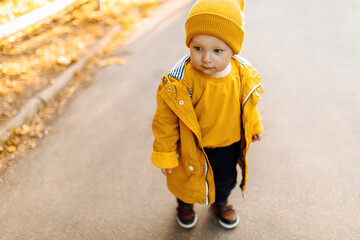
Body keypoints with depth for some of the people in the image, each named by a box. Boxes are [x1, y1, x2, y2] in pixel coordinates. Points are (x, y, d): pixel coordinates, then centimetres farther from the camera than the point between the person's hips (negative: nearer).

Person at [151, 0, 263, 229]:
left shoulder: (243, 74, -19)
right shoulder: (179, 82, -31)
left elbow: (248, 104, 2)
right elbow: (165, 120, -18)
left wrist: (254, 126, 16)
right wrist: (165, 154, -11)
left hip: (229, 145, 3)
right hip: (192, 149, -3)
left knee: (226, 179, 29)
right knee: (188, 180, 25)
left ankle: (221, 202, 63)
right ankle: (185, 204, 61)